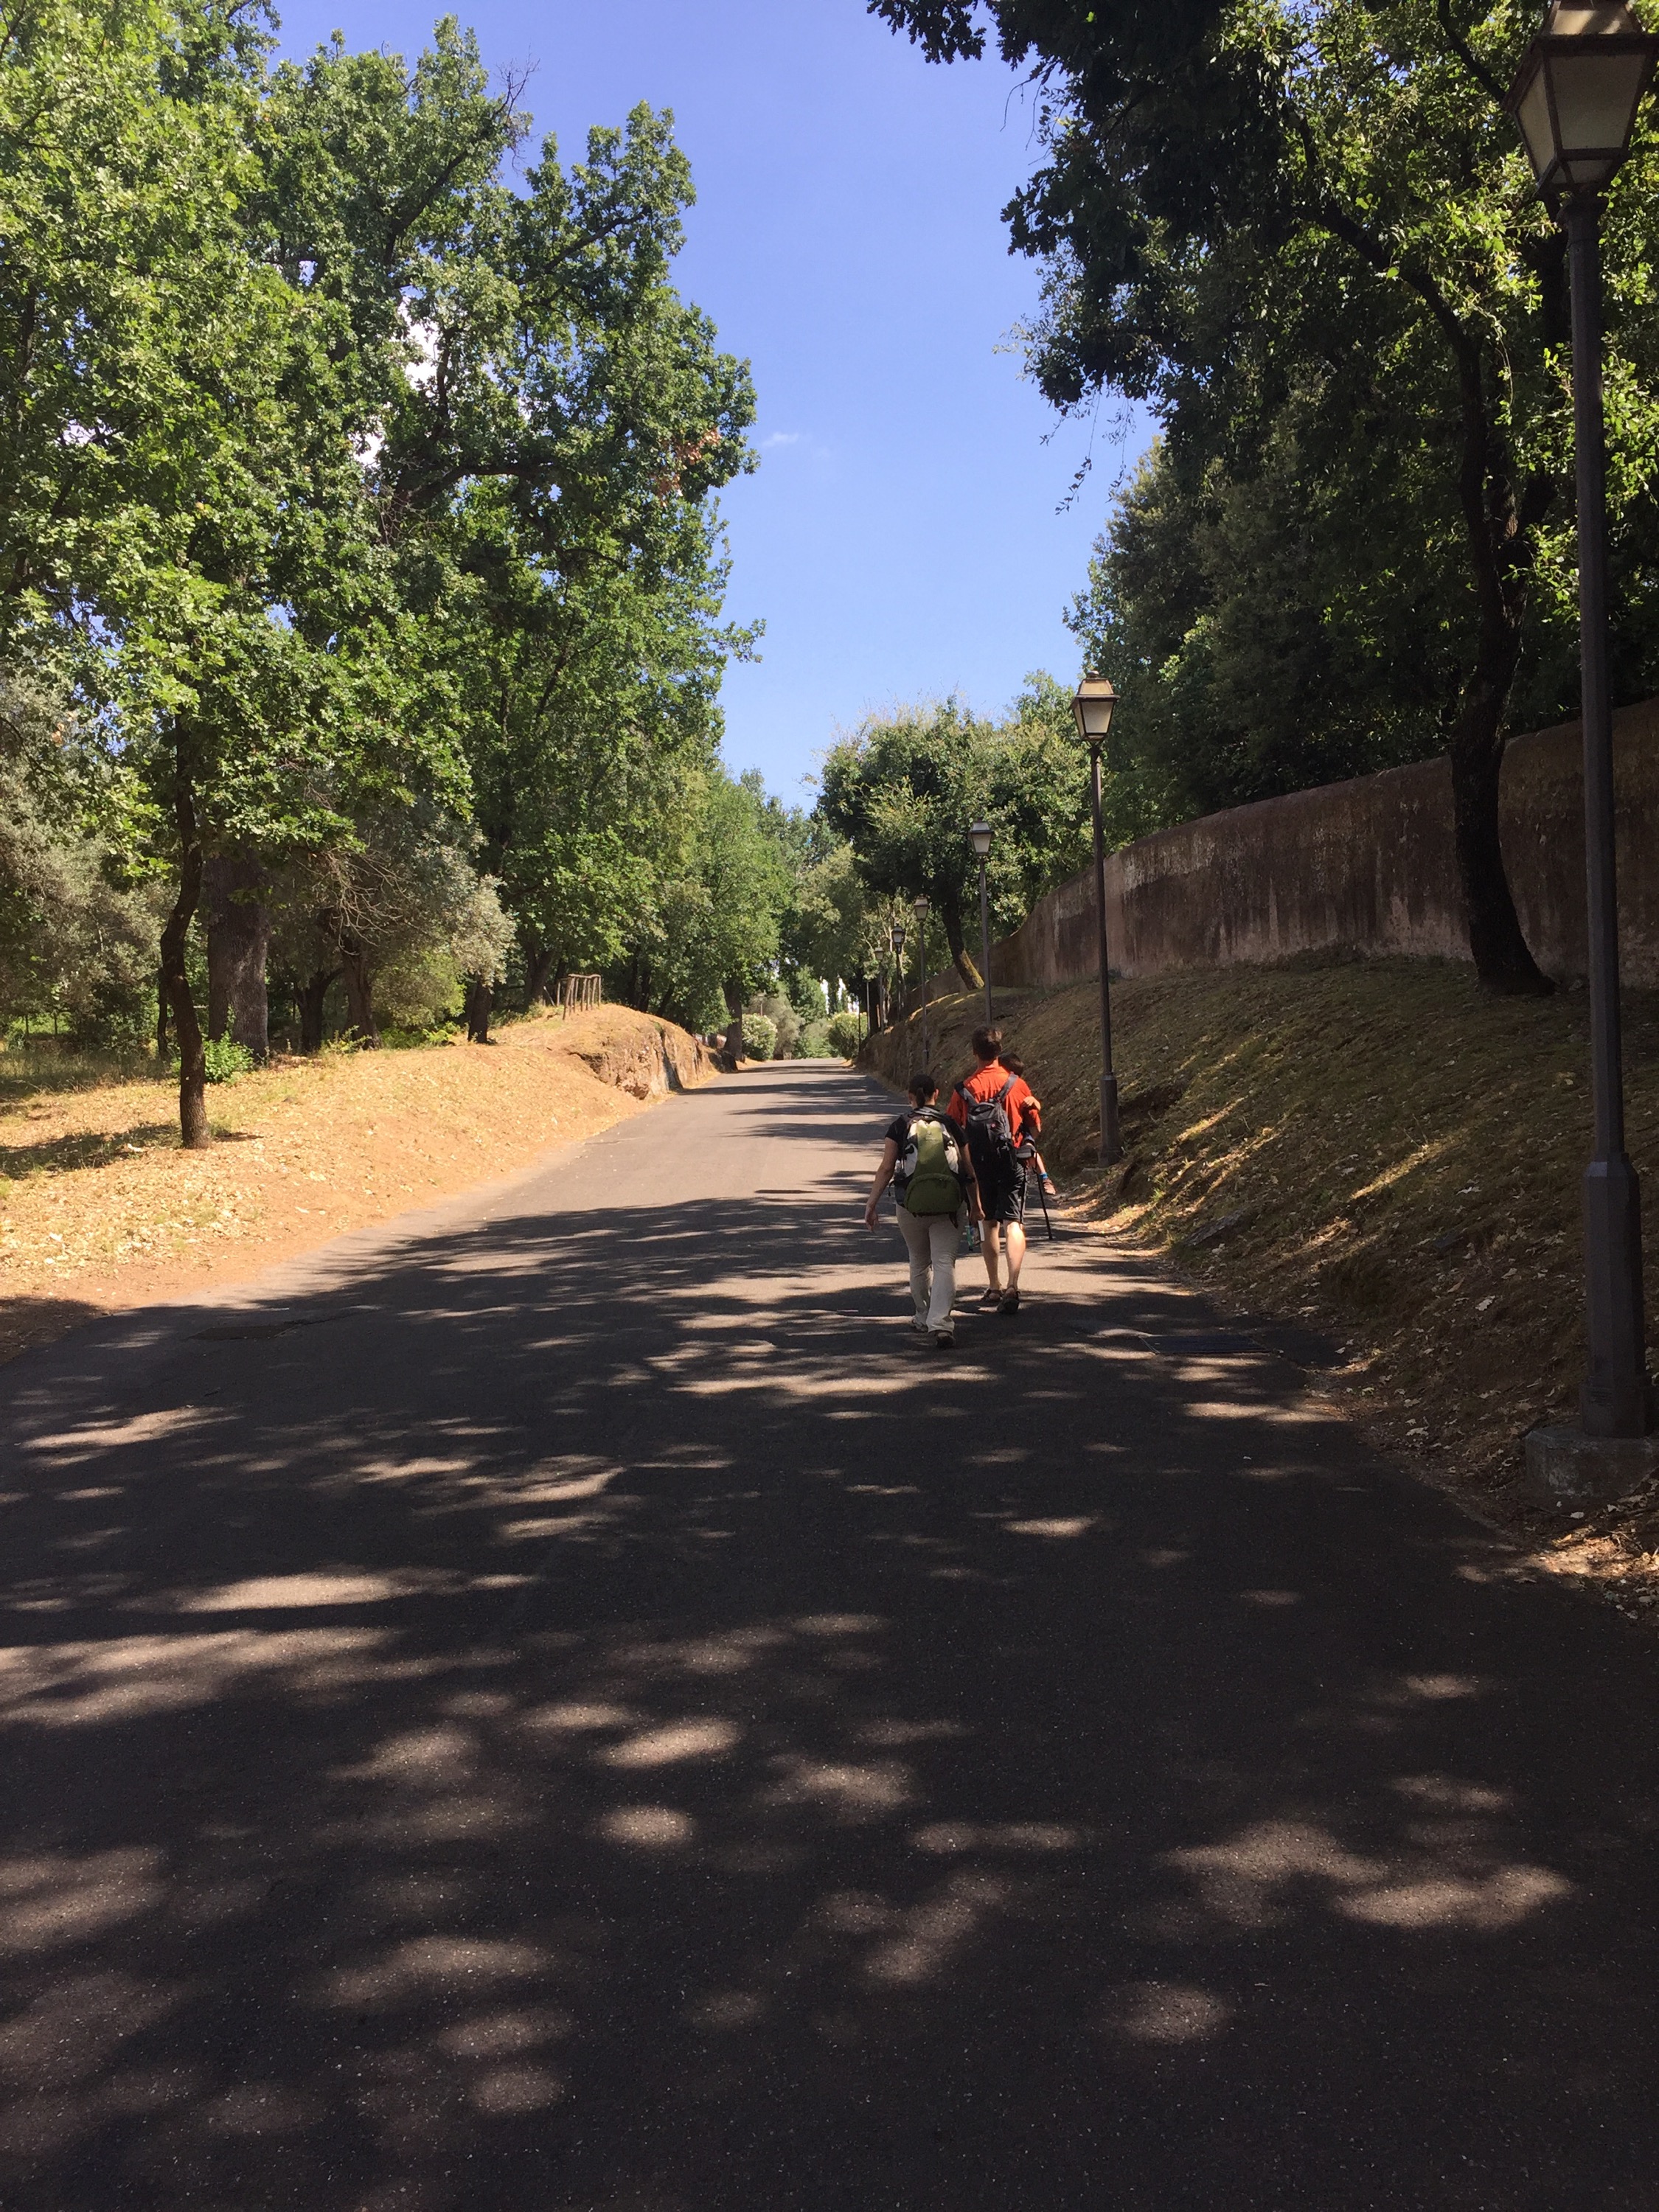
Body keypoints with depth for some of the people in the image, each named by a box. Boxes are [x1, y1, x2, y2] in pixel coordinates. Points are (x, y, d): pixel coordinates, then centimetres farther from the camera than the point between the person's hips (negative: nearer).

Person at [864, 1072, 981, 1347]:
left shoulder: (900, 1125, 3)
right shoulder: (951, 1124, 7)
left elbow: (886, 1168, -4)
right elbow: (969, 1170, 10)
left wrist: (871, 1204, -1)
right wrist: (975, 1204, 23)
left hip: (911, 1204, 0)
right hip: (949, 1204, 0)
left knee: (919, 1263, 18)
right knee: (945, 1263, -3)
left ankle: (923, 1319, 33)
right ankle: (941, 1323, -19)